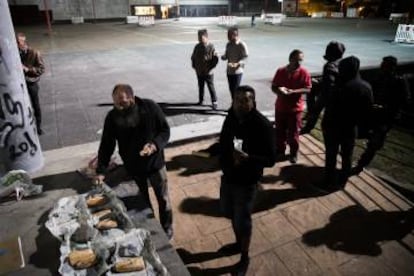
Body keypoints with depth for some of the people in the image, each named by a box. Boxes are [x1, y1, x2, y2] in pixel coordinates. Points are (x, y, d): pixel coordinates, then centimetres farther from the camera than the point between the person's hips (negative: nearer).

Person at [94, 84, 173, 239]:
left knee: (163, 198, 15)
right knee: (142, 201, 18)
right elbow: (106, 145, -7)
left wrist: (155, 145, -29)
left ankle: (167, 228, 39)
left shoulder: (149, 107, -19)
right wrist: (101, 171, -12)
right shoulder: (112, 117, -14)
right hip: (132, 167, 1)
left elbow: (165, 130, -10)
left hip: (155, 163, -1)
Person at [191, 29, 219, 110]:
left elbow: (216, 59, -11)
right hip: (199, 72, 5)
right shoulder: (197, 47, 2)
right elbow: (193, 57, 14)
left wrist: (210, 67, -11)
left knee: (211, 87, 1)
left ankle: (214, 102, 10)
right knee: (201, 87, 18)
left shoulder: (211, 47, -13)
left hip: (208, 72, -5)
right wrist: (194, 66, 7)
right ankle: (201, 100, 32)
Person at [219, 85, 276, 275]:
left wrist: (247, 157, -35)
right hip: (227, 176, 6)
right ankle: (238, 243, 51)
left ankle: (244, 258, 35)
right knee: (230, 213, 24)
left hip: (246, 182, -6)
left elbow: (271, 159, -21)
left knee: (242, 221, 9)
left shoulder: (262, 126, -23)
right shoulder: (231, 118, -5)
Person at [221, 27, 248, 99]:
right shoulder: (228, 44, 10)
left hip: (237, 71, -7)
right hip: (229, 71, 7)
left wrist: (237, 64, -29)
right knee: (231, 89, 13)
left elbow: (245, 57, -13)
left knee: (236, 89, -6)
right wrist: (223, 56, -8)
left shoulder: (242, 45, -11)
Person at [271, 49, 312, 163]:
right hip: (280, 107, 2)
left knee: (293, 133, 5)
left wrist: (293, 91, -24)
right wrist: (279, 90, -20)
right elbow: (273, 87, 3)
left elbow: (308, 89, -10)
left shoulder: (304, 72, -8)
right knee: (280, 131, 12)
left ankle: (294, 154, 22)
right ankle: (280, 151, 30)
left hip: (295, 108, -2)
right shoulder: (280, 71, -2)